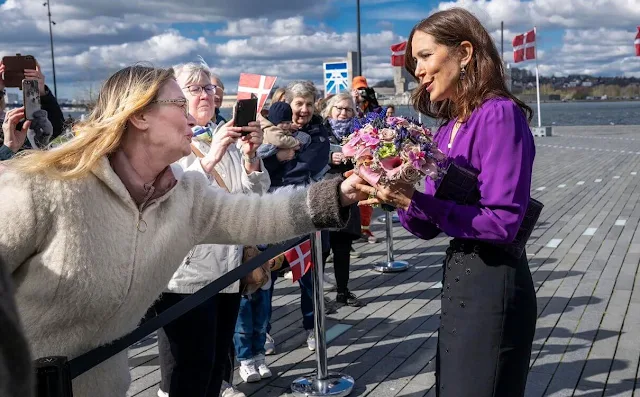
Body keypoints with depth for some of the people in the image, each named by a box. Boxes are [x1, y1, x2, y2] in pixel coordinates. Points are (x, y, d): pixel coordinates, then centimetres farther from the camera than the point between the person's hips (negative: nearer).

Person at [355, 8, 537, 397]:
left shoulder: (499, 114, -16)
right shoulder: (447, 128, 9)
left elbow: (502, 221, -23)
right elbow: (429, 227, 8)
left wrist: (415, 201, -23)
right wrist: (398, 196, -11)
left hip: (493, 283, -9)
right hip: (458, 277, 9)